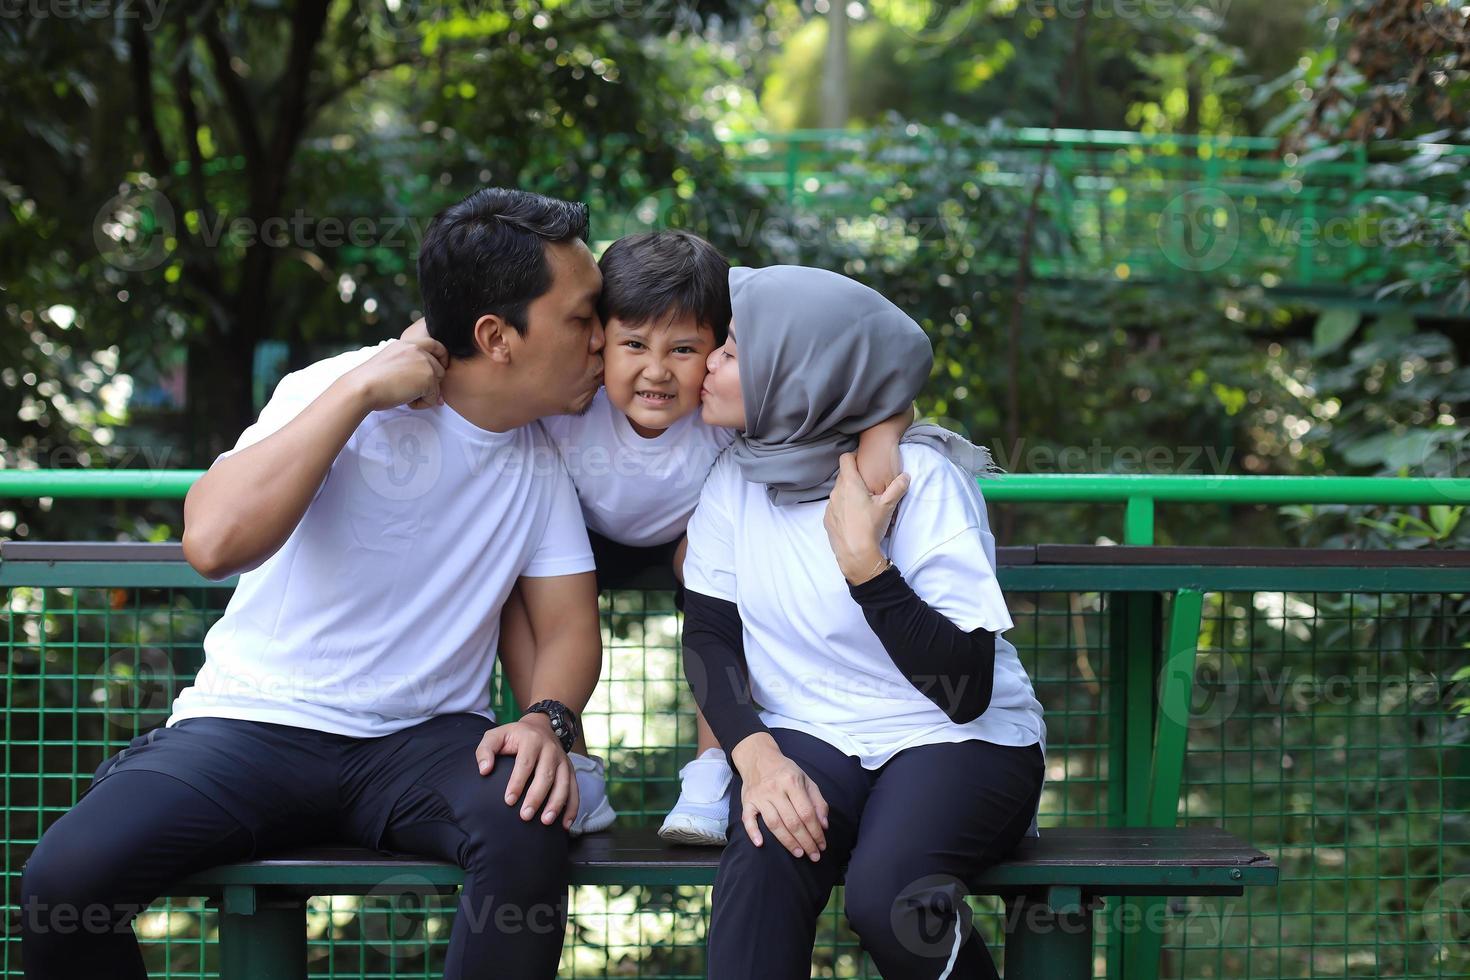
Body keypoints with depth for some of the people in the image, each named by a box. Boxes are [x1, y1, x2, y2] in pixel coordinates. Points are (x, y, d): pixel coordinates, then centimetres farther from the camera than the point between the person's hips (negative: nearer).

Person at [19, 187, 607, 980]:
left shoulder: (543, 457, 5)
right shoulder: (340, 396, -9)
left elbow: (568, 625, 7)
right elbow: (213, 542, -25)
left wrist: (548, 720, -16)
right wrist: (358, 390, -22)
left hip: (423, 739, 3)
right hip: (256, 729, -2)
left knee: (527, 827, -34)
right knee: (62, 882, -27)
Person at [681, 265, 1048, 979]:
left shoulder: (918, 478, -16)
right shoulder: (737, 476, 1)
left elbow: (966, 690, -18)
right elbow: (708, 634, 3)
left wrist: (862, 558, -26)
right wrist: (757, 754, -16)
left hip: (963, 742, -3)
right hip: (809, 739, 3)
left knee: (887, 893, -33)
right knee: (761, 858, -32)